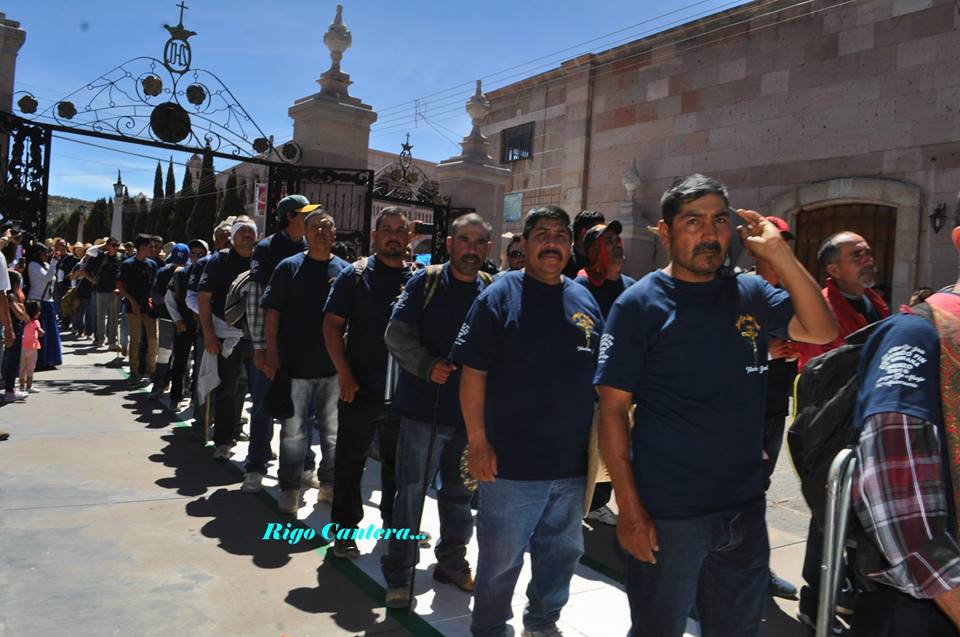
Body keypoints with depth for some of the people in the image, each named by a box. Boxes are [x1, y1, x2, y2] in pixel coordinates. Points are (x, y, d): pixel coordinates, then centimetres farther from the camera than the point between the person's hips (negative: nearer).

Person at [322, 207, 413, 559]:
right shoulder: (356, 275, -3)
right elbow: (332, 324, -5)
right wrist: (344, 374, -12)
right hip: (361, 388, -3)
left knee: (399, 462, 17)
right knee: (350, 461, 7)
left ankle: (394, 521, 35)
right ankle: (344, 529, 22)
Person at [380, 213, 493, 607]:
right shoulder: (426, 282, -4)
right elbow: (397, 334, -7)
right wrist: (427, 366, -20)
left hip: (469, 410, 4)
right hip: (423, 408, -4)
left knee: (460, 492, 17)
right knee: (411, 490, 4)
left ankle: (452, 561, 35)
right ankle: (398, 574, 18)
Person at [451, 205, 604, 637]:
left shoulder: (585, 301, 7)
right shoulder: (500, 296, -8)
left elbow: (600, 377, 14)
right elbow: (473, 374, -11)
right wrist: (478, 443, -14)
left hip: (573, 463, 5)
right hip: (511, 462, -5)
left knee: (562, 552, 20)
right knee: (501, 559, 9)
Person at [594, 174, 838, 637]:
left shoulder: (750, 293, 4)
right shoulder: (639, 304, -11)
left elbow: (823, 331, -5)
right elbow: (613, 409, -12)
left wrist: (779, 253, -11)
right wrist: (630, 509, -16)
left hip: (746, 508, 5)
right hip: (667, 514, -5)